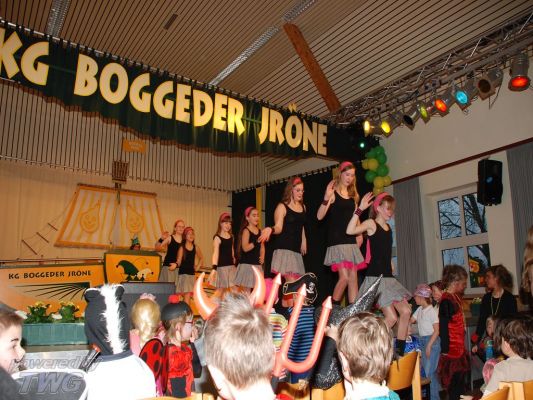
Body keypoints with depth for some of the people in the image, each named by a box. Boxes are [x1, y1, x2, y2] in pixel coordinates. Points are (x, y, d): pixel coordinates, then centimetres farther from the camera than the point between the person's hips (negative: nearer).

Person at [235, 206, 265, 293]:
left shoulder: (259, 231, 10)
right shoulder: (246, 231, -9)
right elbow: (245, 248, -19)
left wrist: (262, 256, 2)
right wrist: (256, 241, -27)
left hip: (257, 264, 7)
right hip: (247, 264, -7)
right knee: (246, 290, -5)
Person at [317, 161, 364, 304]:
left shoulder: (353, 195, 15)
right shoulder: (333, 193, -4)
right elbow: (320, 216, -13)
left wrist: (360, 234, 9)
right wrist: (326, 199, -28)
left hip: (351, 240, 7)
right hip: (337, 241, -7)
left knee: (353, 278, 4)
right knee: (344, 277, -13)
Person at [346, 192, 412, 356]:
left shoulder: (388, 227, 15)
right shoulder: (371, 223, -6)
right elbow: (350, 231, -25)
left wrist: (390, 264, 16)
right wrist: (360, 209, -25)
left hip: (388, 277, 8)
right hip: (375, 276, -8)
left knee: (405, 311, 2)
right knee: (391, 317, -10)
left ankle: (399, 351, 13)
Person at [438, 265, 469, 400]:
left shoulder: (456, 297, 9)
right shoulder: (446, 301, -19)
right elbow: (443, 327, -20)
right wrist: (445, 350, -18)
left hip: (459, 348, 9)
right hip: (452, 350, -9)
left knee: (461, 381, 17)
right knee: (454, 384, -1)